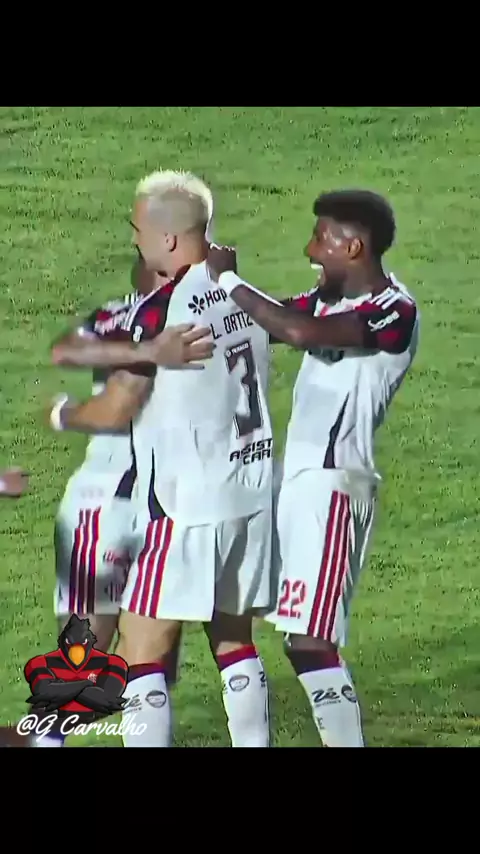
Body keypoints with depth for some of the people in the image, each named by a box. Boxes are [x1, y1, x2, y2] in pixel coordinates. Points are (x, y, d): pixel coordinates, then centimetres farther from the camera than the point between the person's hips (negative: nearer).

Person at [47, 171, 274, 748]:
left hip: (188, 505, -8)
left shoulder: (160, 310, -16)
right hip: (253, 496, 8)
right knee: (234, 641, 16)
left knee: (141, 651, -3)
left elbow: (115, 410, -11)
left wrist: (63, 415, 10)